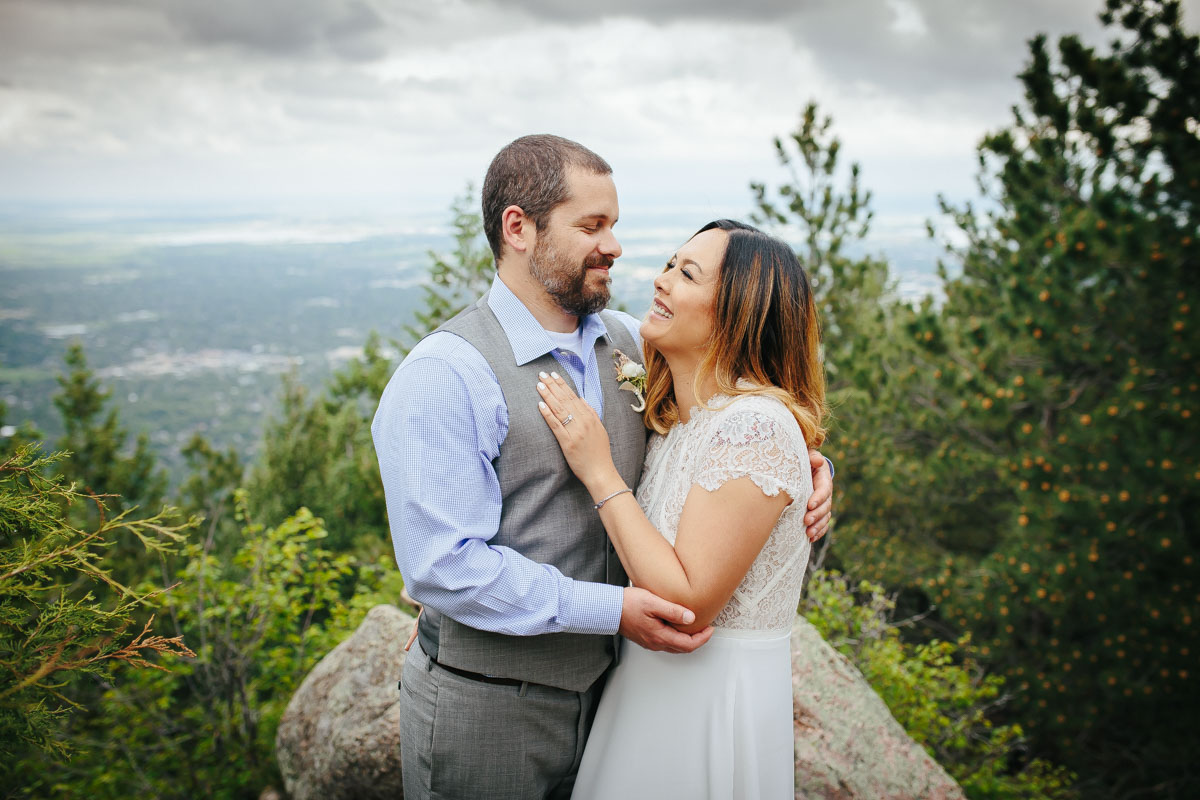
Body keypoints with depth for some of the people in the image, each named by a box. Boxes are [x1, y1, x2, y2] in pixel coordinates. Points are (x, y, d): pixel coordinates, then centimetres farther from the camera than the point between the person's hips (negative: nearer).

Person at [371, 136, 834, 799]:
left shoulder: (626, 343, 2)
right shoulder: (444, 377, -19)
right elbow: (443, 565, -25)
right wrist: (611, 609, -25)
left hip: (601, 687, 6)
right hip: (483, 711, -6)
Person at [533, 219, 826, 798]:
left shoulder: (755, 425, -24)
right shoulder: (671, 416, 3)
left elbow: (689, 604, -26)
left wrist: (599, 473, -22)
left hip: (715, 698, -8)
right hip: (646, 679, 8)